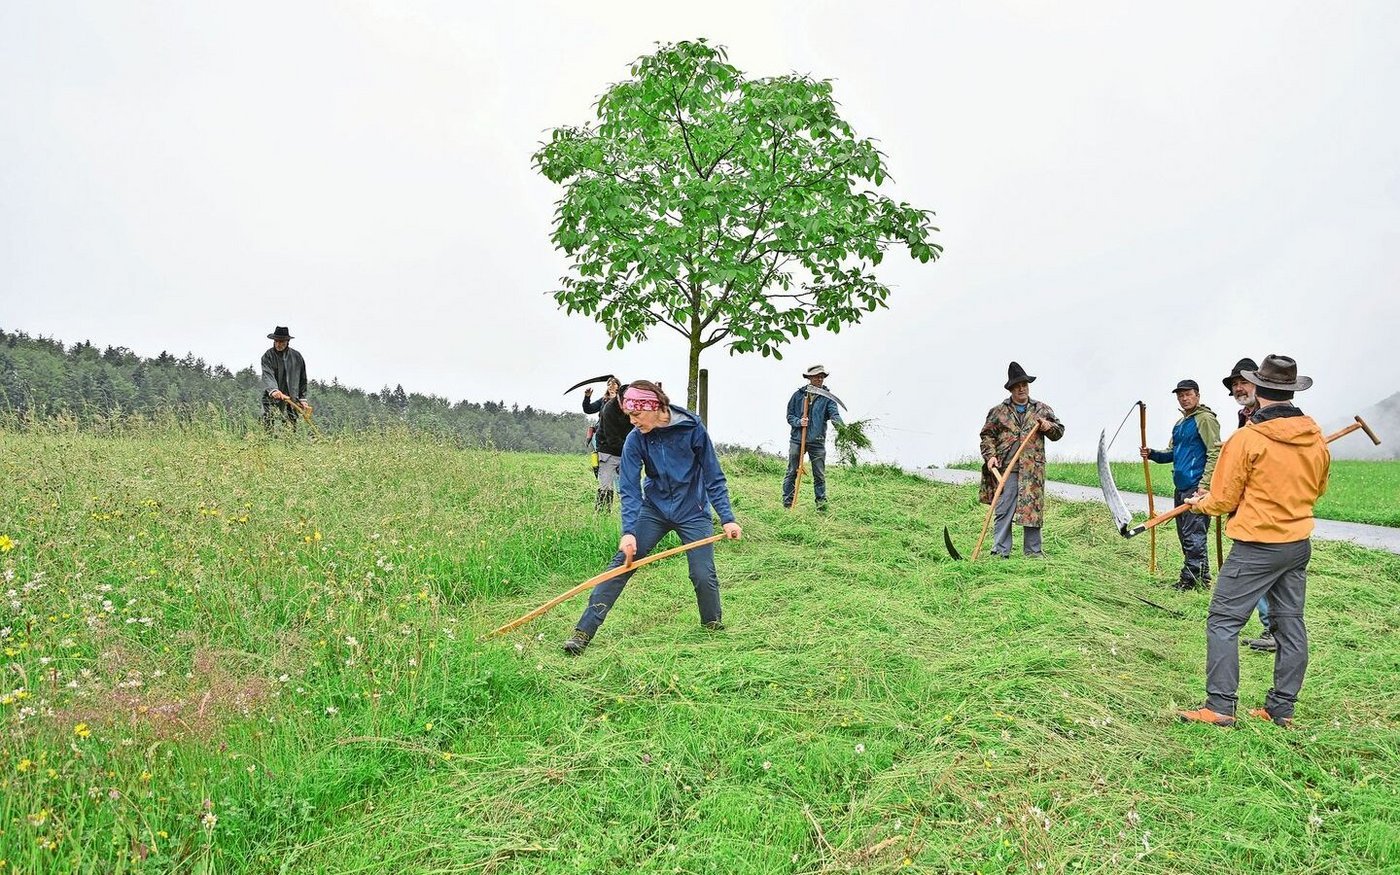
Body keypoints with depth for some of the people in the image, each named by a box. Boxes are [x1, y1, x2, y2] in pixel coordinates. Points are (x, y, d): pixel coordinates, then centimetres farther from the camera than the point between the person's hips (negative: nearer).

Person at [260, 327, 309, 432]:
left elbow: (302, 380, 16)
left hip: (291, 400, 2)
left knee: (292, 430, -1)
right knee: (268, 429, -8)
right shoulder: (268, 356, 0)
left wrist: (302, 399, 11)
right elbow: (267, 375, -17)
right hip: (271, 399, -2)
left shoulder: (296, 357, 10)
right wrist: (273, 390, -36)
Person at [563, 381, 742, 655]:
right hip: (654, 509, 2)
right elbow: (630, 490, -13)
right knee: (622, 563, -11)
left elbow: (713, 477, -10)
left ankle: (714, 628, 22)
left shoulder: (692, 428, -17)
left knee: (703, 575, -8)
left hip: (693, 512, -1)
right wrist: (629, 531, -24)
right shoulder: (635, 440, -12)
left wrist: (727, 518, -14)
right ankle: (583, 631, -11)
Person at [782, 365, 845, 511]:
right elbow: (789, 415, 8)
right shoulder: (798, 395, 4)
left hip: (817, 441, 0)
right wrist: (798, 422, -13)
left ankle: (821, 501, 12)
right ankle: (787, 501, 13)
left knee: (819, 474, 3)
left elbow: (834, 414, -12)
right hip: (797, 439, 0)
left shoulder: (827, 397, 2)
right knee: (792, 472, 6)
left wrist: (843, 426, -32)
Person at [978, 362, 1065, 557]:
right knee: (1003, 510, -3)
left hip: (1033, 470, 1)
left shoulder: (1042, 409, 14)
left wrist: (1049, 427, -3)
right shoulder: (998, 411, 9)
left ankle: (1033, 551, 11)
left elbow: (1059, 431, 19)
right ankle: (1001, 551, 1)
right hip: (1006, 468, -1)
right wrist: (990, 456, -5)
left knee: (1032, 509, 3)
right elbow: (987, 435, 9)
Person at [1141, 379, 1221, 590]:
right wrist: (1152, 454, 4)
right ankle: (1200, 579, 21)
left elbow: (1215, 454, -13)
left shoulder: (1205, 419, -7)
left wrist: (1204, 485, -20)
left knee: (1193, 537, -8)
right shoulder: (1179, 424, 20)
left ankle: (1191, 580, -4)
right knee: (1185, 536, 13)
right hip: (1181, 487, 9)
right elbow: (1171, 453, 25)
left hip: (1196, 487, -9)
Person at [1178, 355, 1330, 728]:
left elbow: (1223, 501, -10)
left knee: (1223, 621, -1)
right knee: (1290, 623, 12)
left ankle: (1220, 706, -2)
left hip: (1257, 546, -7)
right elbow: (1317, 490, 17)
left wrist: (1199, 503, 10)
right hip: (1299, 543, 7)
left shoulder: (1246, 438, -16)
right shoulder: (1316, 438, 2)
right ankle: (1282, 708, 20)